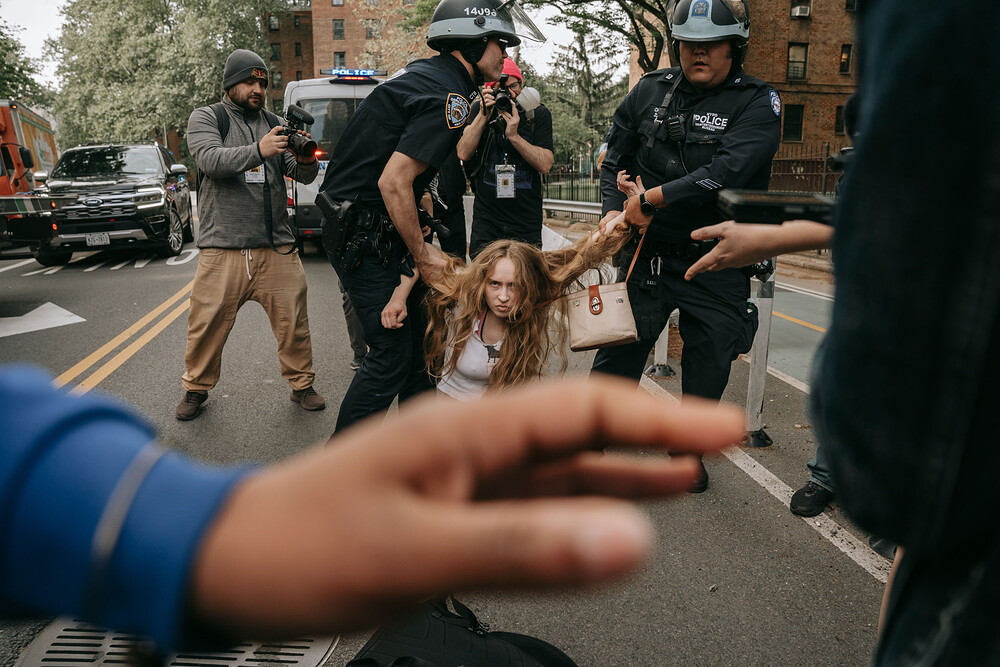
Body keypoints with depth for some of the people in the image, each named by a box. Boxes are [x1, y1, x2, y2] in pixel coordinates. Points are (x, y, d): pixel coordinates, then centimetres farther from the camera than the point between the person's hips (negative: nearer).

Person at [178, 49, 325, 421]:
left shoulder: (274, 124, 16)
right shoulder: (206, 118, 7)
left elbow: (304, 177, 7)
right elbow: (211, 159, -14)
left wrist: (306, 159, -17)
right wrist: (258, 151, -29)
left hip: (277, 246, 3)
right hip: (223, 248, -2)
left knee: (293, 321, 2)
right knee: (207, 325, 3)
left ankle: (301, 384, 20)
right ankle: (196, 388, 24)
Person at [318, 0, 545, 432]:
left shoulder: (420, 73, 12)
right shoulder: (449, 96, -18)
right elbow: (393, 182, -25)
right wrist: (422, 255, -15)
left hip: (360, 225, 10)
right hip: (364, 234, -10)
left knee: (414, 336, 14)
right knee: (392, 353, -5)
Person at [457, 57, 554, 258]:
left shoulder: (539, 114, 1)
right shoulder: (479, 110, 5)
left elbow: (545, 164, -9)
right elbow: (463, 154, -7)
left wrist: (514, 135, -18)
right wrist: (483, 115, -14)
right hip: (486, 219, 1)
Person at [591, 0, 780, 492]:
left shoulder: (757, 102, -5)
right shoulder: (650, 92, 5)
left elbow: (728, 172, -22)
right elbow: (614, 159, 13)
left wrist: (650, 200, -22)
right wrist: (614, 210, -5)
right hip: (647, 254, 1)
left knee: (708, 368, 11)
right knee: (617, 353, 2)